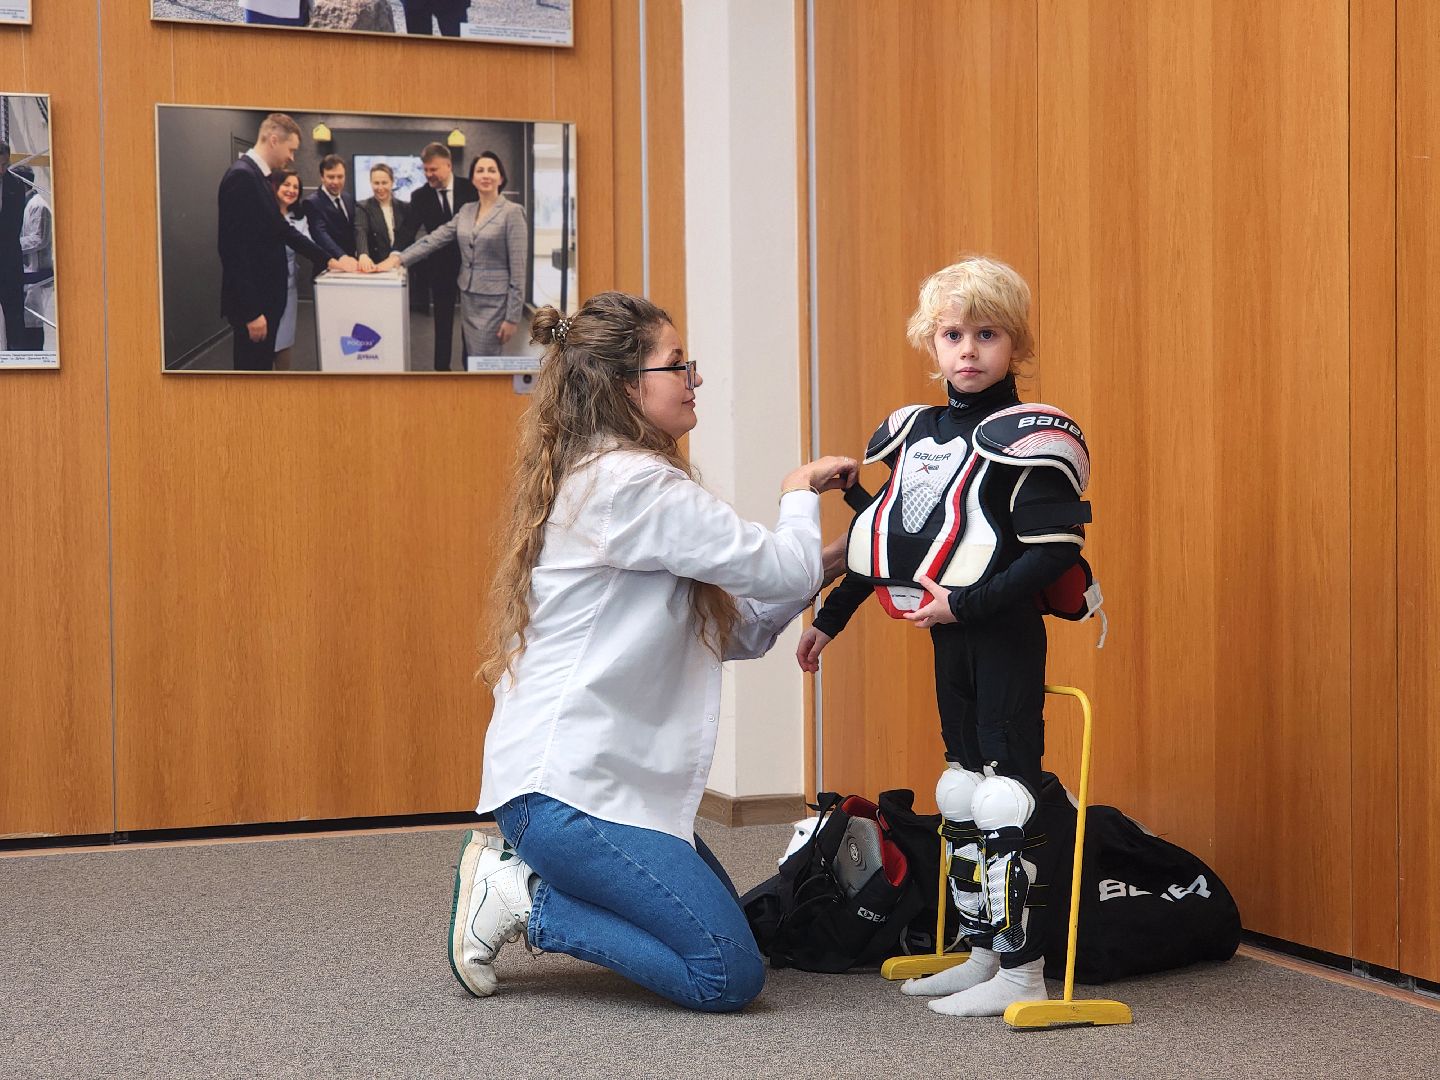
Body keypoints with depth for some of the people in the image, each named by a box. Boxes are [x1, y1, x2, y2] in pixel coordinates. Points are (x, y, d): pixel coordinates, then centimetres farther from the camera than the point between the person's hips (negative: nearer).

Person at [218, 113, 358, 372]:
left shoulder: (258, 176, 13)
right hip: (250, 303, -10)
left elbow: (283, 230, 19)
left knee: (261, 369, 14)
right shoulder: (241, 176, -18)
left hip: (263, 298, 10)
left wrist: (328, 261, 12)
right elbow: (233, 249, -23)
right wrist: (251, 311, -23)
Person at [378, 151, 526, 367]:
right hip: (467, 298, 7)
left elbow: (518, 267, -12)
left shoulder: (512, 212, -9)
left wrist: (512, 316, -16)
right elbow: (435, 238, 4)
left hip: (494, 302, -7)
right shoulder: (466, 210, 11)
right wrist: (399, 258, -11)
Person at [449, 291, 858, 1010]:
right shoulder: (633, 483, -16)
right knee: (730, 976, -11)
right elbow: (780, 570, -16)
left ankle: (519, 872, 15)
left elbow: (731, 632, 15)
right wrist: (800, 494, 4)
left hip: (591, 772, 10)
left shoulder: (596, 479, 16)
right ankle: (520, 899, -2)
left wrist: (821, 563, 5)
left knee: (729, 926, 19)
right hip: (570, 787, -10)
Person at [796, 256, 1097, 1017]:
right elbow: (879, 536, 18)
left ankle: (1023, 971, 0)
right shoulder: (916, 433, 9)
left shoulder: (1023, 439, -13)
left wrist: (971, 603, -24)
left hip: (1005, 634, -8)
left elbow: (1055, 551, -20)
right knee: (963, 787, 14)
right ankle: (983, 951, 25)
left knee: (1007, 790, -6)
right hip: (947, 636, 8)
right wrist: (829, 618, 19)